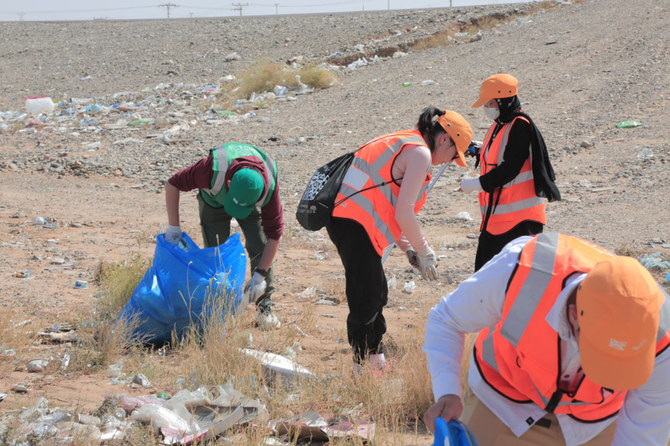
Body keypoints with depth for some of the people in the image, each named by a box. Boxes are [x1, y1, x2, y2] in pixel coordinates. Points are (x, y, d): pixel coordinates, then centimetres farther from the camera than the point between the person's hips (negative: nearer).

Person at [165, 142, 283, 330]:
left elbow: (274, 234, -28)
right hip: (214, 201, 0)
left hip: (253, 204, 0)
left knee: (260, 249, -15)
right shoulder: (214, 169, -45)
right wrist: (173, 227, -28)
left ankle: (265, 307, -3)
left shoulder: (269, 187, -39)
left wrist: (260, 274, -30)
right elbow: (172, 184, -29)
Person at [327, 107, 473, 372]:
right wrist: (423, 252, 0)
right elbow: (403, 212, -13)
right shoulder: (420, 153, -7)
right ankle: (362, 369, -2)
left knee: (375, 294, 17)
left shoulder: (403, 143, 23)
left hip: (343, 217, 10)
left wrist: (408, 249, 19)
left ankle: (377, 362, 25)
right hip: (355, 224, -10)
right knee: (366, 300, -6)